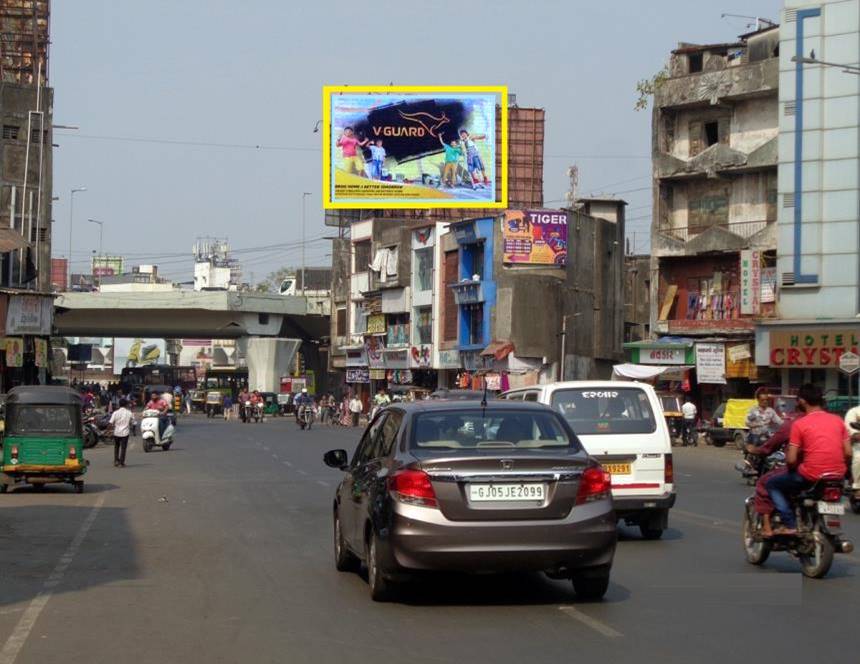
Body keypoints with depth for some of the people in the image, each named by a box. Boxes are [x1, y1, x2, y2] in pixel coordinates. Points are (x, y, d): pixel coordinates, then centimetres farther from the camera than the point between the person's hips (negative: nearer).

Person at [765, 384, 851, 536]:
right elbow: (848, 453, 6)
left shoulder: (799, 424, -7)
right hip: (838, 476, 6)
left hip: (811, 477, -6)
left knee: (772, 484, 15)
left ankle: (789, 524, 2)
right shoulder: (837, 420, 7)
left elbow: (791, 460, -8)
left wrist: (791, 469, 13)